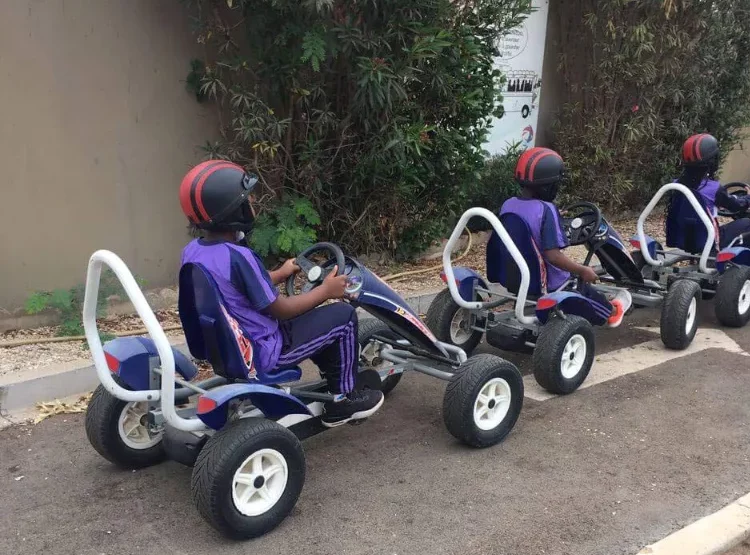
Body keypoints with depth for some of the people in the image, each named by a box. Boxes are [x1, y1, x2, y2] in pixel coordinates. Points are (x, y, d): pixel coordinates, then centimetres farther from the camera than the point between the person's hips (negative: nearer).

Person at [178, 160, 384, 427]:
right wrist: (326, 290, -6)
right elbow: (278, 309, -19)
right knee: (343, 315, 0)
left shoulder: (191, 252, -2)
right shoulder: (238, 256, -29)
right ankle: (343, 400, 13)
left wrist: (279, 274, 22)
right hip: (259, 354, -9)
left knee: (305, 314, 27)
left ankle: (336, 378, 36)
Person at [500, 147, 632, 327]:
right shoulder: (546, 210, -27)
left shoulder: (507, 205, -8)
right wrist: (583, 270, -16)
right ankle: (611, 312, 53)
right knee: (585, 287, 24)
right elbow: (552, 254, -29)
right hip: (549, 285, -6)